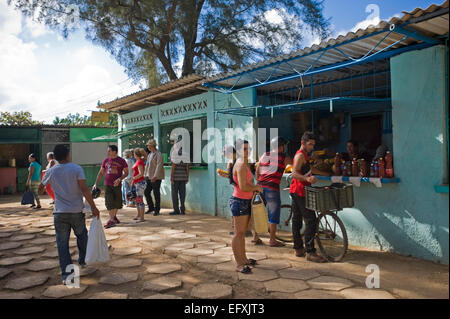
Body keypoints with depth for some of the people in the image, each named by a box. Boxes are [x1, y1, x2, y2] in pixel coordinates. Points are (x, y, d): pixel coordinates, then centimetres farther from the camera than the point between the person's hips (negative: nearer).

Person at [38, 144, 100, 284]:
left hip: (59, 213, 1)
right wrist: (93, 207, -13)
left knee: (62, 243, 5)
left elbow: (41, 187, 20)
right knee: (81, 235, 23)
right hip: (76, 211, -1)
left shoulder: (51, 171, 2)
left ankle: (66, 274, 5)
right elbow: (84, 189, -17)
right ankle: (82, 260, 38)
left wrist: (40, 190, 45)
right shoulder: (76, 169, -8)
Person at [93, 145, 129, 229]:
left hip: (117, 185, -1)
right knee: (109, 202, -8)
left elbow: (126, 173, -1)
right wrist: (96, 183, 6)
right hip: (108, 185, 1)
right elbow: (101, 173, 13)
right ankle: (112, 220, -6)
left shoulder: (121, 161, -3)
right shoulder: (106, 160, 7)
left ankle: (114, 216, 32)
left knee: (117, 202, 9)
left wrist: (119, 179, -17)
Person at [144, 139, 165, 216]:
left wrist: (155, 176, -25)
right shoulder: (150, 154, 15)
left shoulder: (158, 154, -11)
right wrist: (146, 175, 14)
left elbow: (159, 166, -19)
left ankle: (157, 210, 11)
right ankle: (151, 207, 21)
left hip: (156, 178, -8)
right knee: (147, 192, 7)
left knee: (156, 194, 0)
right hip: (149, 177, 8)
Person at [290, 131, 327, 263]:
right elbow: (294, 173, -25)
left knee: (297, 220, 12)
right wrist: (307, 179, -39)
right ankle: (310, 252, -12)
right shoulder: (300, 155, -12)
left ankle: (298, 249, 19)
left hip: (296, 191, 11)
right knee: (311, 220, -12)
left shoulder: (303, 155, 21)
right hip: (299, 191, -11)